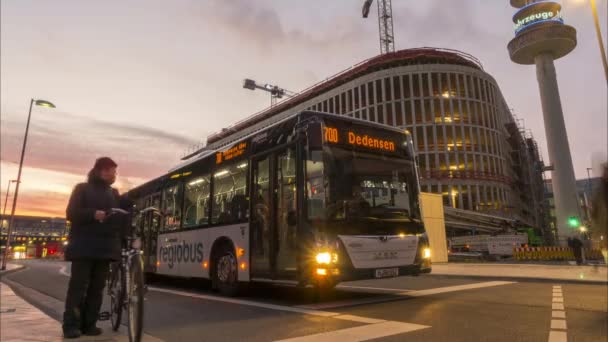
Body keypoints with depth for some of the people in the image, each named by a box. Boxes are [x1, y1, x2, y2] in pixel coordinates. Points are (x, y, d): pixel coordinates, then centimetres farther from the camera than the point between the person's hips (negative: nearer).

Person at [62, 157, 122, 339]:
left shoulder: (114, 193, 17)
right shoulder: (82, 188, 5)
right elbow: (71, 213, -4)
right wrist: (94, 214, -19)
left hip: (105, 245, 4)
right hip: (84, 245, -4)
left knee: (97, 287, 4)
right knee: (78, 285, -3)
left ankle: (89, 324, 10)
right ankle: (71, 325, 3)